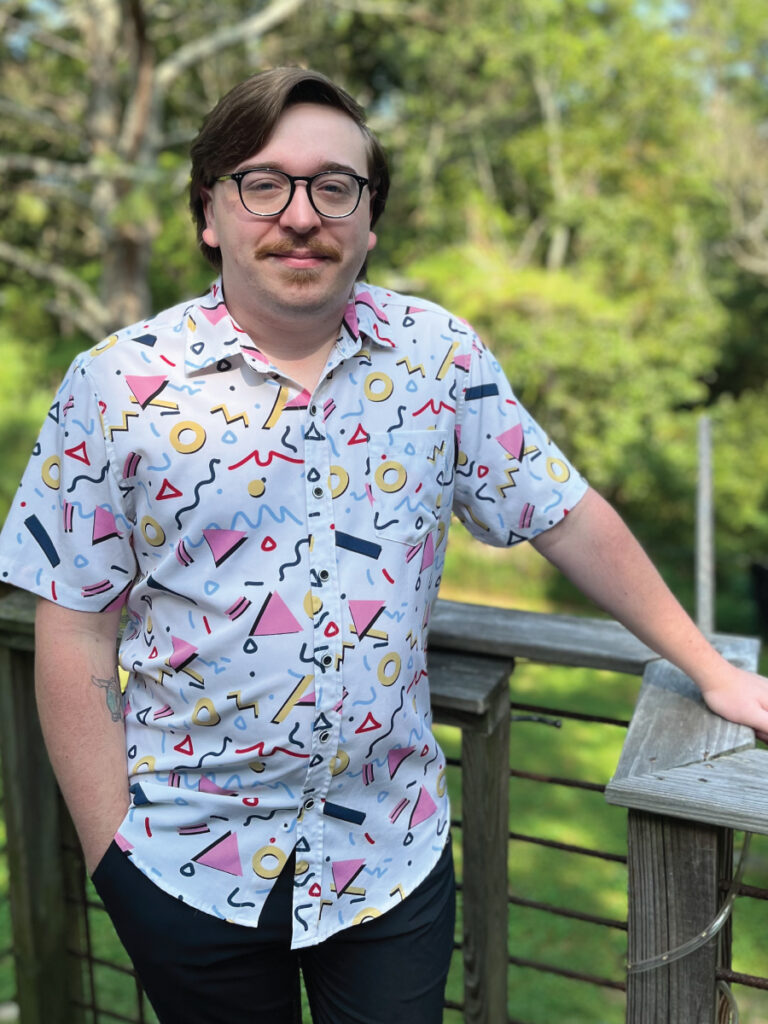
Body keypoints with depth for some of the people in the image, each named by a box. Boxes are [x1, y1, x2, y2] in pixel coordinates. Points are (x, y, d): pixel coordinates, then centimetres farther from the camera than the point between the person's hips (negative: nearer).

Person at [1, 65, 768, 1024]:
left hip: (392, 847, 1)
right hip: (188, 862, 0)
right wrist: (110, 850, -6)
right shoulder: (117, 386, -9)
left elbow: (565, 516, 3)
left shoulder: (439, 354, -4)